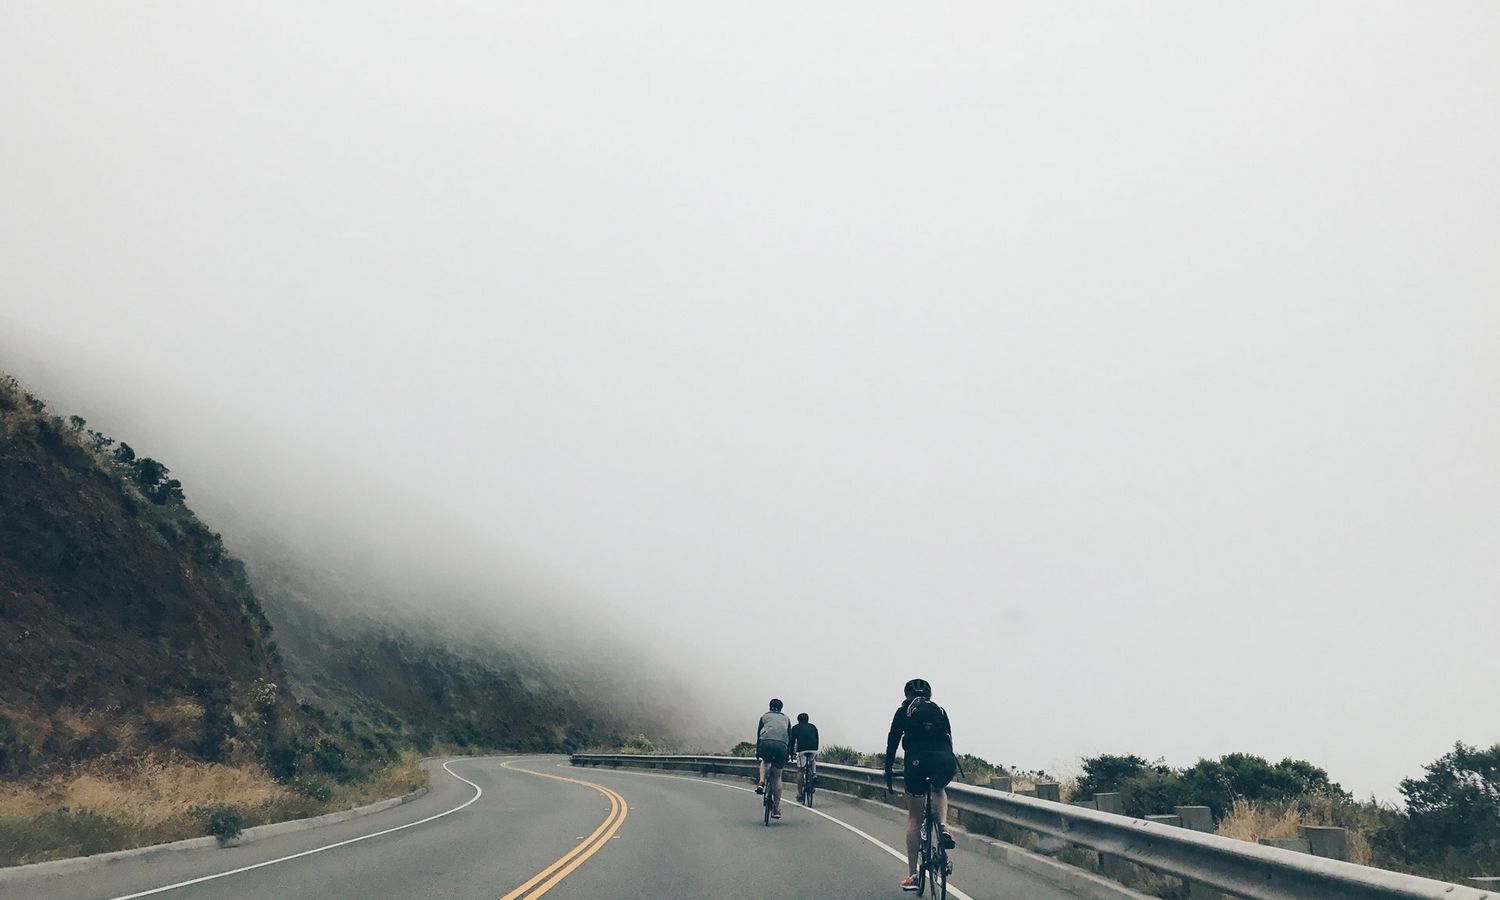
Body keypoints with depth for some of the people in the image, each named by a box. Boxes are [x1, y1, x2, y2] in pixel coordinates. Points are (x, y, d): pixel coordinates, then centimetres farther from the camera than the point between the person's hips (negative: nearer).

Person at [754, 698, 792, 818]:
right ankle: (776, 809, 9)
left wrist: (757, 751, 37)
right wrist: (787, 756, 32)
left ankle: (762, 782, 8)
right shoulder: (786, 718, 29)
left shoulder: (764, 716, 26)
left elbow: (758, 734, 27)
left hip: (766, 743, -1)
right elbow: (790, 738, 27)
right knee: (777, 777, 11)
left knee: (765, 761, 34)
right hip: (781, 745, 1)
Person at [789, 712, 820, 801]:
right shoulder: (813, 727, 23)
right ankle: (814, 773, 12)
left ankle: (799, 794, 9)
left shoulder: (795, 728, 19)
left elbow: (792, 741, 21)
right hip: (813, 750, 2)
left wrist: (792, 752, 32)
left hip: (801, 750, -2)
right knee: (813, 760, 36)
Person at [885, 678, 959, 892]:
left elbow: (892, 742, 15)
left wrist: (888, 772, 23)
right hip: (945, 762, 2)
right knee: (939, 790, 37)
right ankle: (943, 827, 9)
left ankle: (912, 875, 10)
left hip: (918, 762, -2)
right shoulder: (940, 711, 24)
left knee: (914, 818, 10)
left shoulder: (904, 711, 17)